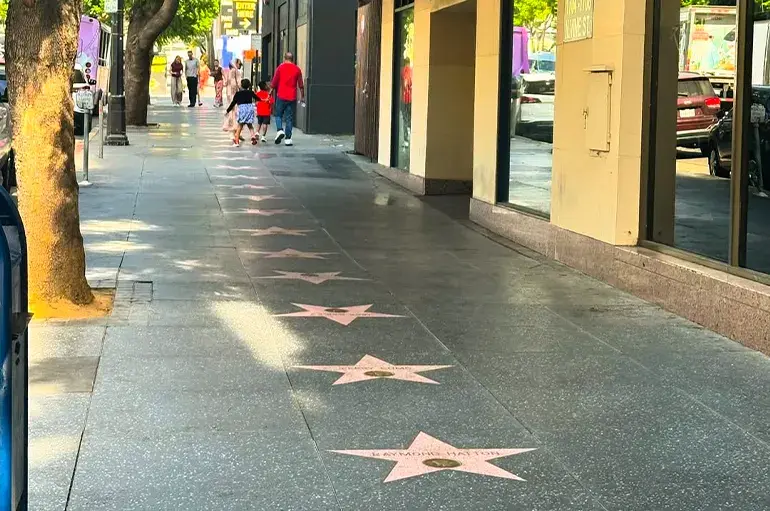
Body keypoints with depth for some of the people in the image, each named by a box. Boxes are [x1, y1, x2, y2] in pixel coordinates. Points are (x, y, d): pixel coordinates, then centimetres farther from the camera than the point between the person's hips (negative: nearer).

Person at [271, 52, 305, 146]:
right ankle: (288, 138, 0)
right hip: (292, 98, 1)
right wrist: (302, 97, 13)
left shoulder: (280, 67, -1)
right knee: (289, 118, 4)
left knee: (278, 115, 12)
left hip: (281, 96, -1)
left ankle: (280, 130, -12)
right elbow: (301, 85, 4)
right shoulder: (297, 69, 3)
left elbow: (274, 83, 0)